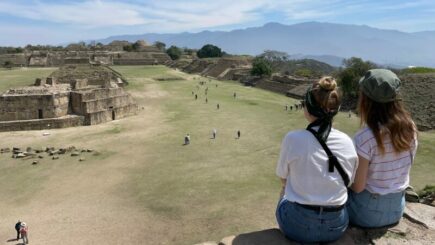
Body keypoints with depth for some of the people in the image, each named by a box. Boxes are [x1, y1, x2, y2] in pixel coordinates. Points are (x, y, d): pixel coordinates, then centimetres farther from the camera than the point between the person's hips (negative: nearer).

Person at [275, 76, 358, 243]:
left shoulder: (293, 138, -17)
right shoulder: (347, 142, -8)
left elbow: (283, 179, -2)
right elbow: (348, 182, 5)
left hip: (298, 225, -2)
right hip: (337, 225, 3)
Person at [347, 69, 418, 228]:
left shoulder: (365, 137, -27)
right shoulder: (410, 129, -7)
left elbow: (358, 187, -20)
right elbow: (398, 171, 4)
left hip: (368, 212, -6)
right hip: (397, 209, 6)